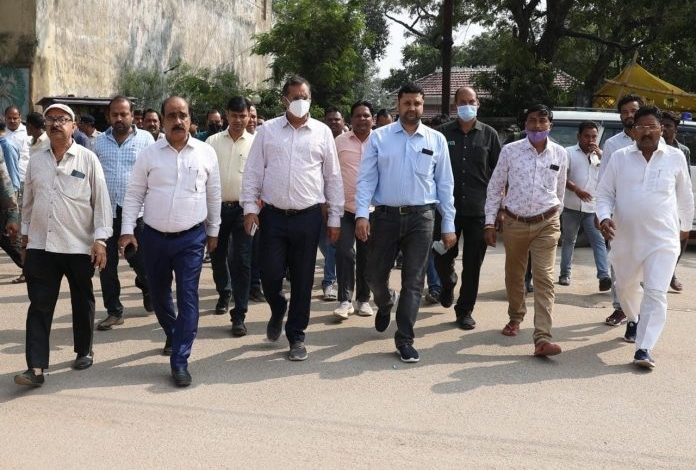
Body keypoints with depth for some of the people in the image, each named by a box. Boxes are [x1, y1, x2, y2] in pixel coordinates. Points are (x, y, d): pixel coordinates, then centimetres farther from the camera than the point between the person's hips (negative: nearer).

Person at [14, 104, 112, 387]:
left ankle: (84, 352, 31)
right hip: (41, 246, 2)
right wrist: (25, 231, 19)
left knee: (82, 303, 13)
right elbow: (28, 201, 17)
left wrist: (100, 239, -11)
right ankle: (36, 367, -1)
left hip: (79, 246, -2)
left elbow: (101, 201, -6)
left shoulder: (87, 159, -4)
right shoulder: (36, 161, 7)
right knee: (39, 306, -2)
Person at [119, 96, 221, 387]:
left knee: (188, 298, -6)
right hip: (154, 237, 2)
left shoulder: (206, 153, 0)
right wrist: (127, 230, -6)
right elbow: (134, 195, 2)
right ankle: (173, 335, 44)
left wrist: (213, 231, 12)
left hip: (191, 238, -1)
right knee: (158, 295, 15)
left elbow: (213, 195, 8)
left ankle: (179, 362, -1)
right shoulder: (149, 154, -1)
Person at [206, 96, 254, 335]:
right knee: (218, 256, 16)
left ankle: (239, 315, -3)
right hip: (217, 207, 2)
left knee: (242, 262, -6)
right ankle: (224, 294, 42)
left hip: (243, 208, -2)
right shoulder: (213, 141, 5)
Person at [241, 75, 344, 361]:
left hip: (308, 217, 0)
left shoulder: (322, 132, 4)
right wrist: (250, 207, -5)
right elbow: (253, 172, 5)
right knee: (270, 274, 0)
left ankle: (296, 336, 19)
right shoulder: (267, 130, 4)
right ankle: (278, 311, 33)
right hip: (273, 216, 0)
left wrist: (335, 218, 4)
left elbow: (333, 178, 6)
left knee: (303, 280, 5)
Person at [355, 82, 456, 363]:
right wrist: (362, 214, -12)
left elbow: (445, 184, 7)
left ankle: (405, 340, 11)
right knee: (375, 276, 8)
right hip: (385, 215, 0)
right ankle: (385, 305, 43)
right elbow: (366, 179, -1)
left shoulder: (437, 140, 5)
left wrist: (448, 225, 5)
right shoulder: (379, 137, 2)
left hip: (421, 217, 0)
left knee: (413, 281, 1)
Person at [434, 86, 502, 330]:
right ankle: (448, 283, 39)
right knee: (442, 257, 5)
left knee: (473, 262, 4)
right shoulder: (444, 133, 3)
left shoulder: (489, 134, 4)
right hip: (448, 206, 0)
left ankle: (465, 310, 18)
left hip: (478, 209, 0)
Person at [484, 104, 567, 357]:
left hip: (546, 224, 0)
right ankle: (515, 317, 41)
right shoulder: (510, 151, -4)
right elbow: (495, 187, 2)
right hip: (514, 222, 1)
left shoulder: (560, 154, 1)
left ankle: (542, 338, -15)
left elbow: (560, 191, 14)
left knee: (544, 278, -10)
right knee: (514, 274, 16)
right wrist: (490, 222, -1)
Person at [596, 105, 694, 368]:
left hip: (663, 240, -2)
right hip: (625, 238, 3)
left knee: (656, 293, -12)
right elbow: (604, 193, 5)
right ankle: (635, 320, 50)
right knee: (625, 287, 20)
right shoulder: (620, 158, 1)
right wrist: (605, 217, -13)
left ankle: (644, 349, -9)